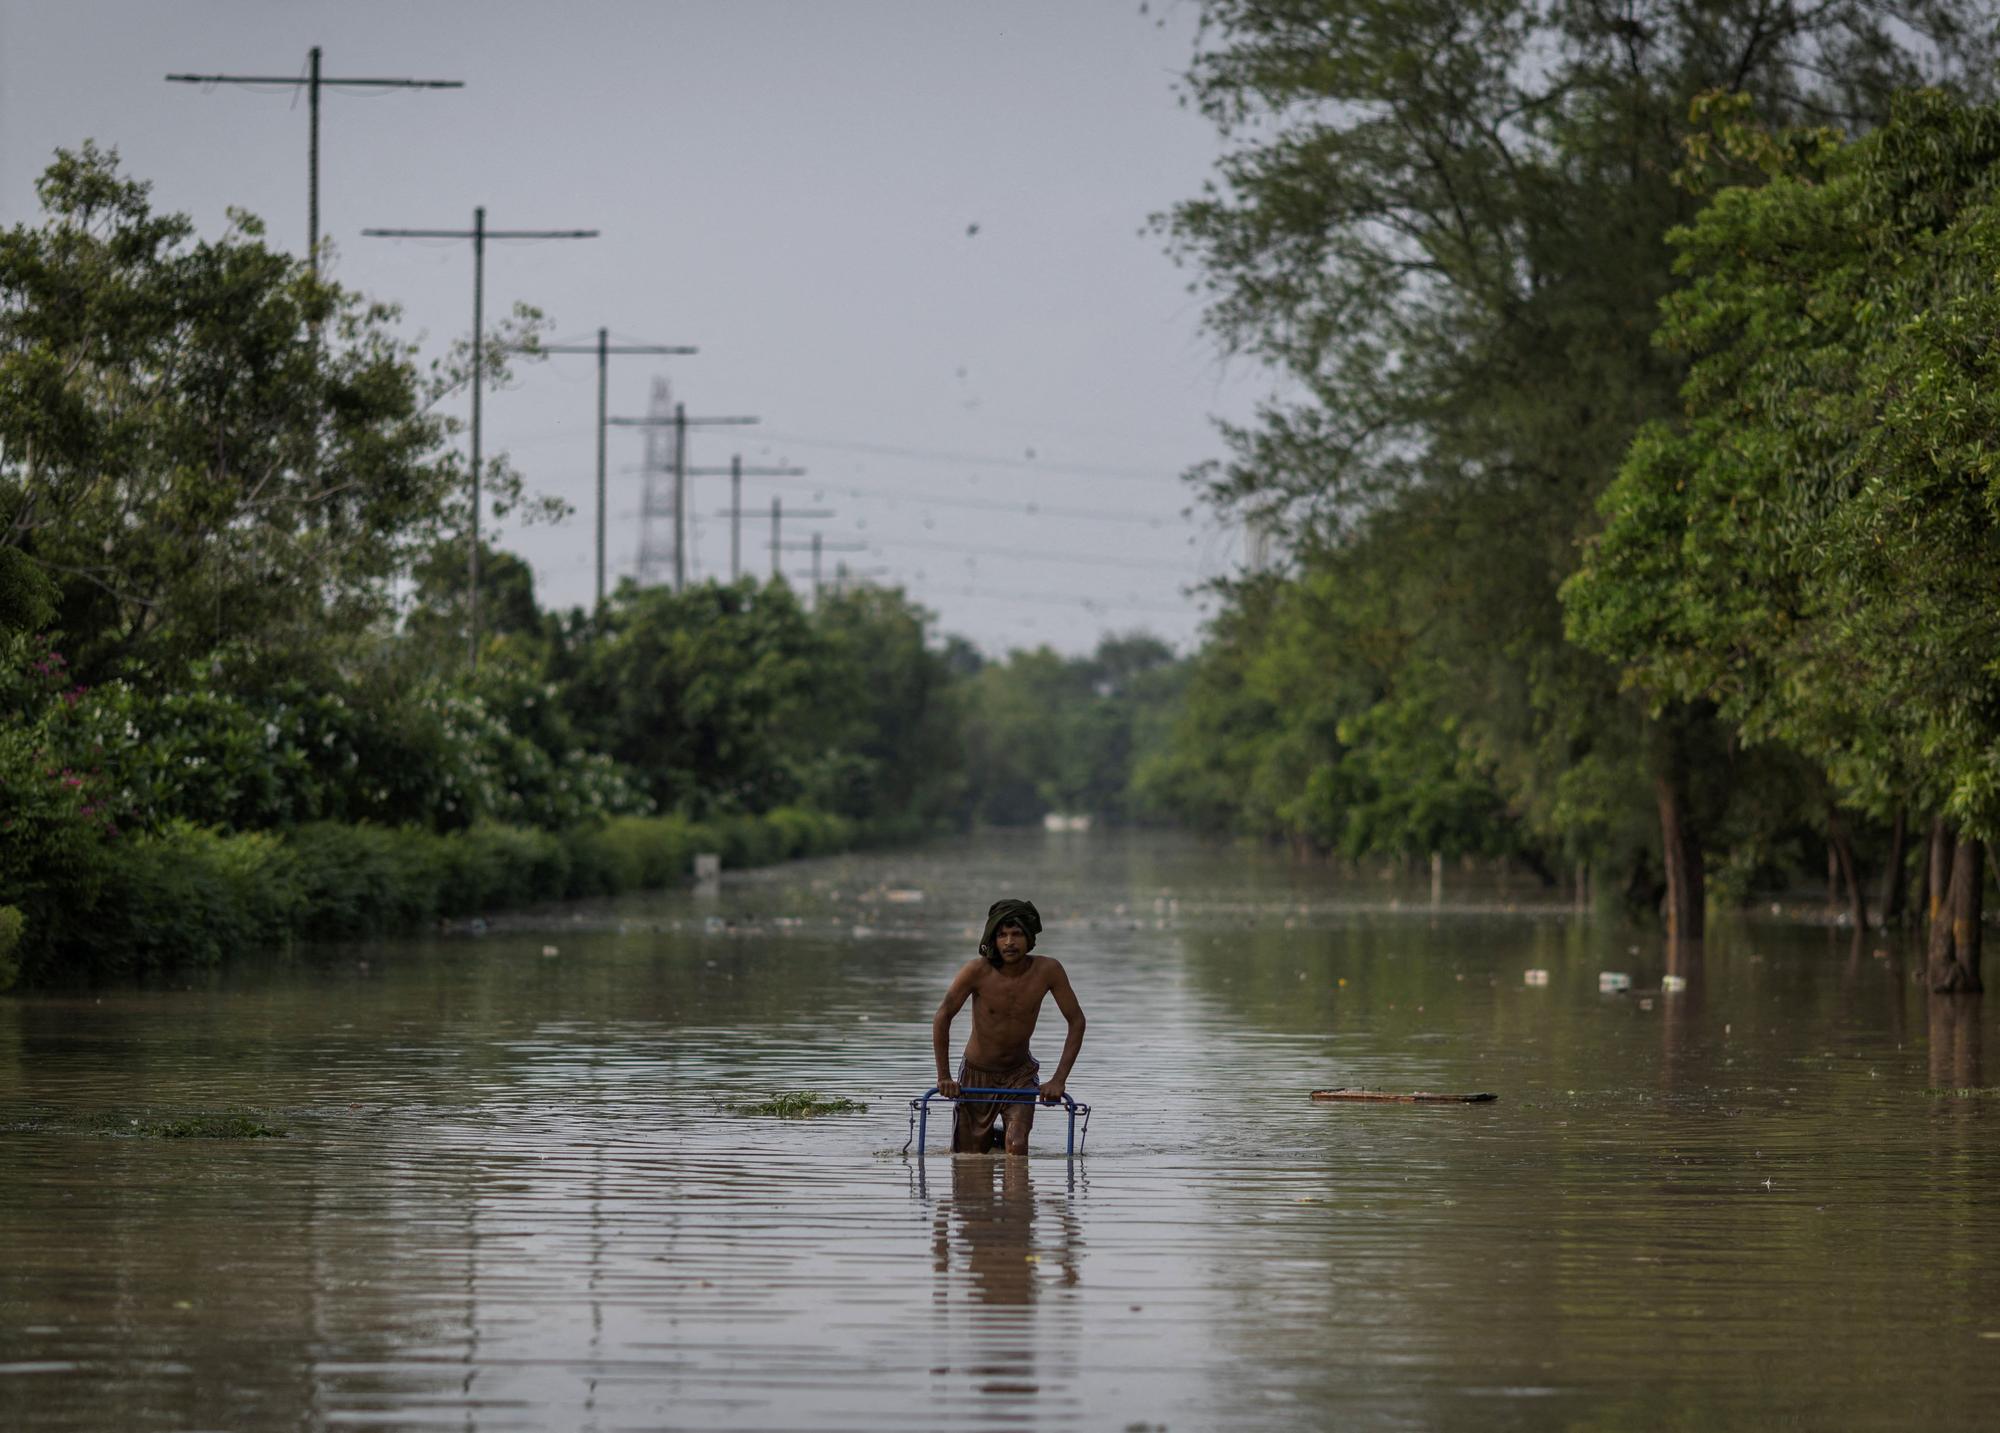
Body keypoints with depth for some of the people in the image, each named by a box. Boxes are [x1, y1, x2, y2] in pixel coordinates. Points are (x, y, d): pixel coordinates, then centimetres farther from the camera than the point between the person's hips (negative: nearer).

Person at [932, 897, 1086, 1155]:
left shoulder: (1047, 970, -16)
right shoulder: (978, 971, -22)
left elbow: (1076, 1021, -9)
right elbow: (942, 1018, -15)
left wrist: (1059, 1080, -15)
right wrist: (943, 1076, -17)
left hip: (1020, 1073, 1)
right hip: (976, 1074, -1)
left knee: (1017, 1148, -19)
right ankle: (986, 1138, 42)